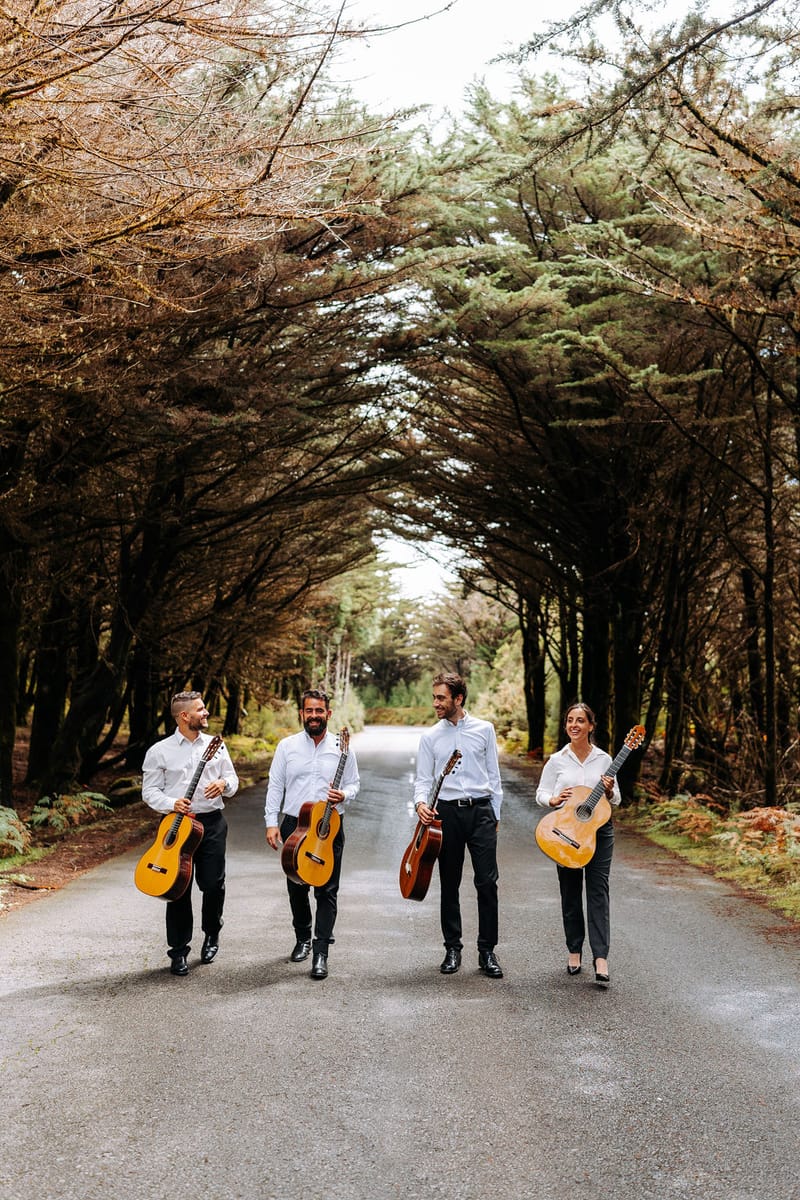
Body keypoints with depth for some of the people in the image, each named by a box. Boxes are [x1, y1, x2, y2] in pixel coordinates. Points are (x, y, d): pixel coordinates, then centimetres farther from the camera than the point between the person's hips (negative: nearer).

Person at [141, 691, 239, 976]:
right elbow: (149, 790, 0)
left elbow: (232, 779, 13)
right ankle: (179, 951, 12)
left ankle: (211, 935, 28)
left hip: (212, 823, 2)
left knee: (213, 884, 2)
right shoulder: (160, 751, 0)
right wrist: (171, 804, -17)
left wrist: (223, 784, -10)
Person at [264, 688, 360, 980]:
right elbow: (275, 786, 4)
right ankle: (303, 938, 33)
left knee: (327, 891, -4)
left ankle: (321, 953, 0)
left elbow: (354, 783, 9)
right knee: (296, 888, 12)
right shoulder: (287, 746, 3)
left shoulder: (342, 748, 1)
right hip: (293, 825, 1)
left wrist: (344, 795, -14)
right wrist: (271, 822, -2)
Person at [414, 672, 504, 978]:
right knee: (449, 884, 8)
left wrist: (495, 814, 8)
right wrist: (420, 801, -15)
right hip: (448, 812, 1)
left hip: (481, 810, -1)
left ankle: (487, 951, 5)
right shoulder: (430, 737, 7)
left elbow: (493, 775, 9)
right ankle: (453, 948, 20)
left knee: (487, 882, -4)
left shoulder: (484, 729, 5)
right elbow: (423, 778, 6)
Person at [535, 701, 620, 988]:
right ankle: (574, 950, 21)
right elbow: (541, 793, 5)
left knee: (598, 892, -6)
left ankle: (601, 958, -9)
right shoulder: (557, 760, 1)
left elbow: (616, 800, 9)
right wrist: (554, 800, -17)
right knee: (570, 893, 9)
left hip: (599, 829, -1)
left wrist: (609, 791, -14)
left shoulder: (604, 759, 3)